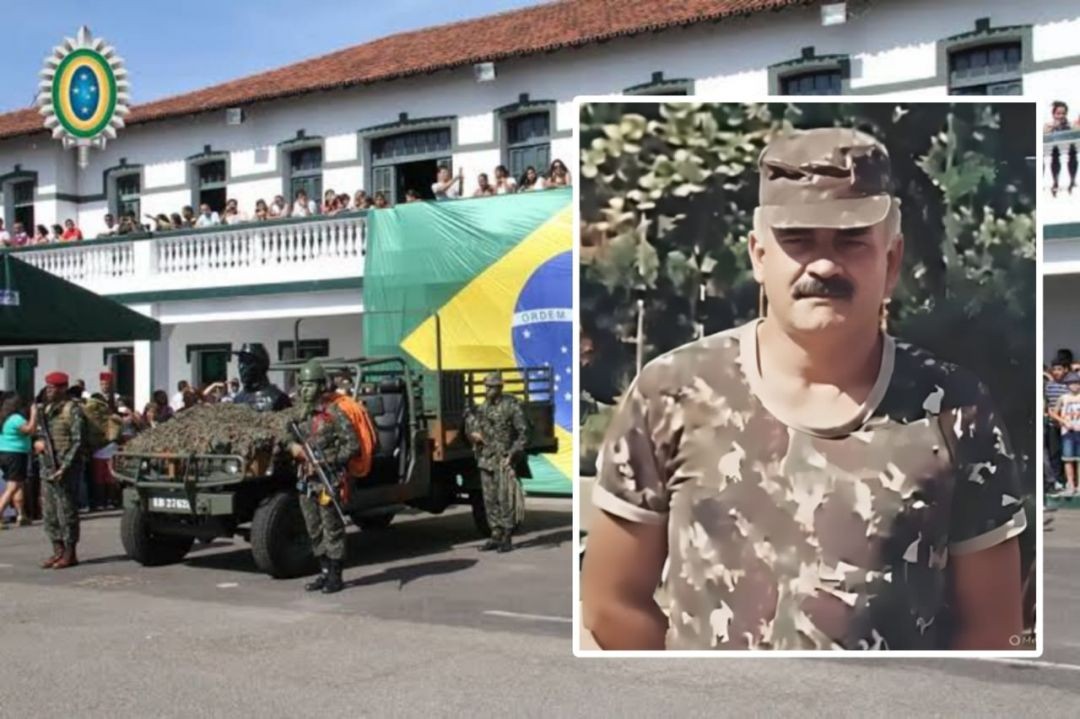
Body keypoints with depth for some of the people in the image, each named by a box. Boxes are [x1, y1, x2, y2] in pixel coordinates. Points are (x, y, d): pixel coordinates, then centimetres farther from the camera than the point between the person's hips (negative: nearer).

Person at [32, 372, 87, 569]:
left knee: (66, 512, -4)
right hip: (47, 468, 8)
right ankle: (58, 551, 18)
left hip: (66, 470, -8)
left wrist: (65, 467, -18)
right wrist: (38, 440, 6)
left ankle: (70, 554, 3)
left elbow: (78, 442, -13)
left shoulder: (73, 410, -9)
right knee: (50, 513, 10)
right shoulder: (46, 410, 16)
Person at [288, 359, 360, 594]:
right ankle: (324, 572, 24)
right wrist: (293, 446, -2)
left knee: (332, 529, -2)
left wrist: (328, 462, -20)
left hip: (327, 479, -8)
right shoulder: (301, 414, 12)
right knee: (314, 530, 13)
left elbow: (352, 444, -14)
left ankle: (335, 577, 5)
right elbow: (291, 438, 22)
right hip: (306, 479, 8)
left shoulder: (334, 413, -11)